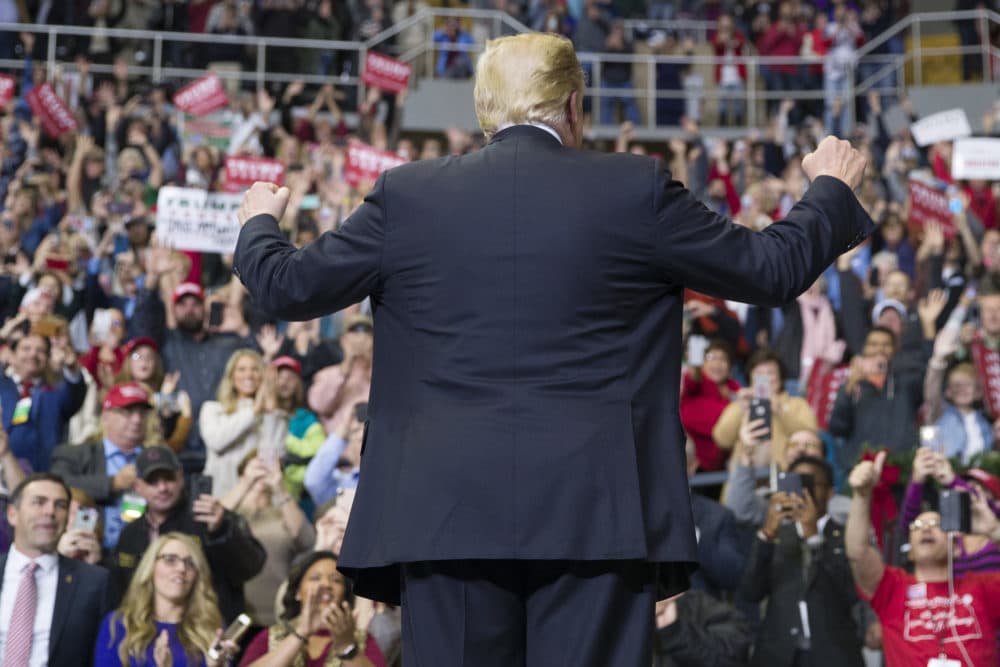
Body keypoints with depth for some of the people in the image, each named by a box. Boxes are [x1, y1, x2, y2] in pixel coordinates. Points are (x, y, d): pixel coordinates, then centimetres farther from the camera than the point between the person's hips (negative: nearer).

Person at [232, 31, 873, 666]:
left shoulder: (407, 195, 3)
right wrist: (832, 190, 28)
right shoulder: (637, 190, 0)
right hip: (595, 515, -1)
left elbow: (287, 286, 11)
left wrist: (259, 224, 34)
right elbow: (772, 269, 8)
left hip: (447, 513, 2)